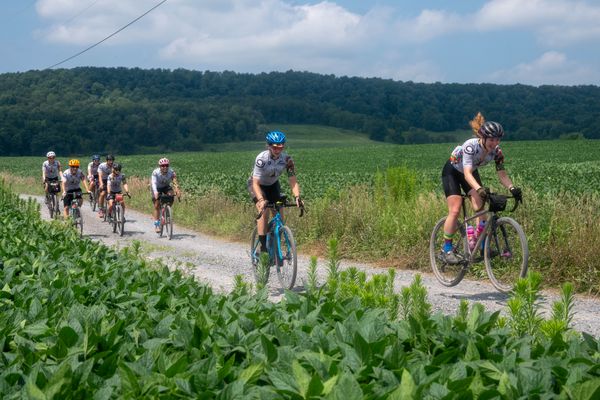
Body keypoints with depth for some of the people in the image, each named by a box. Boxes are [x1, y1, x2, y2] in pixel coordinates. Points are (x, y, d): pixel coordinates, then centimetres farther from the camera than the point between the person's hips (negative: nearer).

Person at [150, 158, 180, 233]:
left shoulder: (171, 172, -26)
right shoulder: (155, 172, -31)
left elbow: (175, 181, -39)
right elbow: (153, 183, -43)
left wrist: (177, 190, -58)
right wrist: (155, 193, -61)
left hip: (166, 186, 2)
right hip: (157, 188, -2)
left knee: (171, 195, -27)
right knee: (157, 205, -9)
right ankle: (156, 225, -2)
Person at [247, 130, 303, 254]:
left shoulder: (287, 159, -23)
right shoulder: (261, 158, -33)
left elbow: (293, 181, -25)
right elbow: (256, 183, -38)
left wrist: (297, 197, -42)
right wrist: (261, 200, -53)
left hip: (273, 185, 4)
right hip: (257, 184, -4)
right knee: (264, 213, -23)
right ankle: (263, 248, -19)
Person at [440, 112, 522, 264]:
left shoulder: (496, 151, -22)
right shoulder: (471, 146, -37)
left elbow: (502, 174, -20)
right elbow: (467, 173, -47)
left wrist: (512, 188, -40)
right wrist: (480, 189, -63)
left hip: (471, 172, 5)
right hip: (452, 171, -5)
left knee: (480, 208, -12)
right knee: (455, 211, -15)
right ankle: (447, 248, -4)